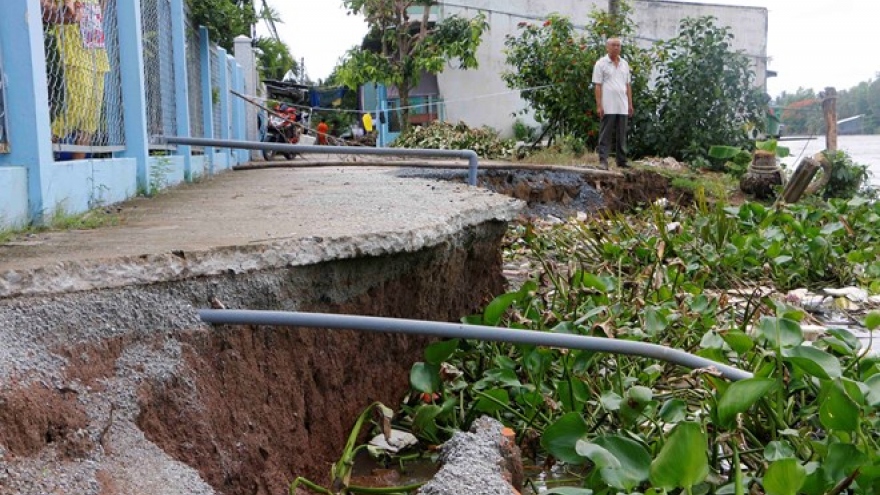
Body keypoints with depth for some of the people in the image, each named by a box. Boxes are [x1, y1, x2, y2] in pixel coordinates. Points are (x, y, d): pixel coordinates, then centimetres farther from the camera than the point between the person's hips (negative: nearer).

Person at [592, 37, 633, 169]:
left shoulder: (624, 64, 16)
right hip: (608, 107, -5)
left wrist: (630, 104, 11)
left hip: (623, 107, 5)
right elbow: (597, 86, -5)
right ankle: (603, 161, -1)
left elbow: (628, 85, 17)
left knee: (622, 135, 8)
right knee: (605, 135, -3)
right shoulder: (601, 64, 0)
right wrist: (599, 105, -12)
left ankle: (622, 160, 14)